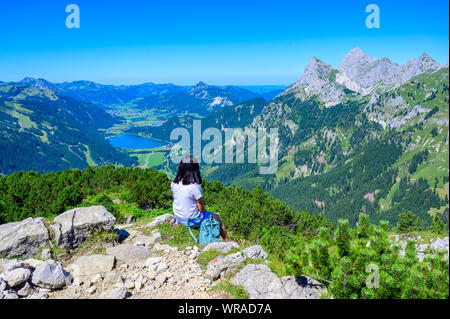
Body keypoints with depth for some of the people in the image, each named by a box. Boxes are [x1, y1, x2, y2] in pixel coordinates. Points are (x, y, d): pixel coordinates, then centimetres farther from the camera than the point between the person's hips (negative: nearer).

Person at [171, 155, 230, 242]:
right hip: (192, 220, -6)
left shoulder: (174, 183, -11)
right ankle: (228, 242, 32)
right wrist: (204, 211, 4)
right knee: (216, 217, 18)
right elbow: (201, 207, -18)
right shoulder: (195, 186, -28)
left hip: (178, 218, 6)